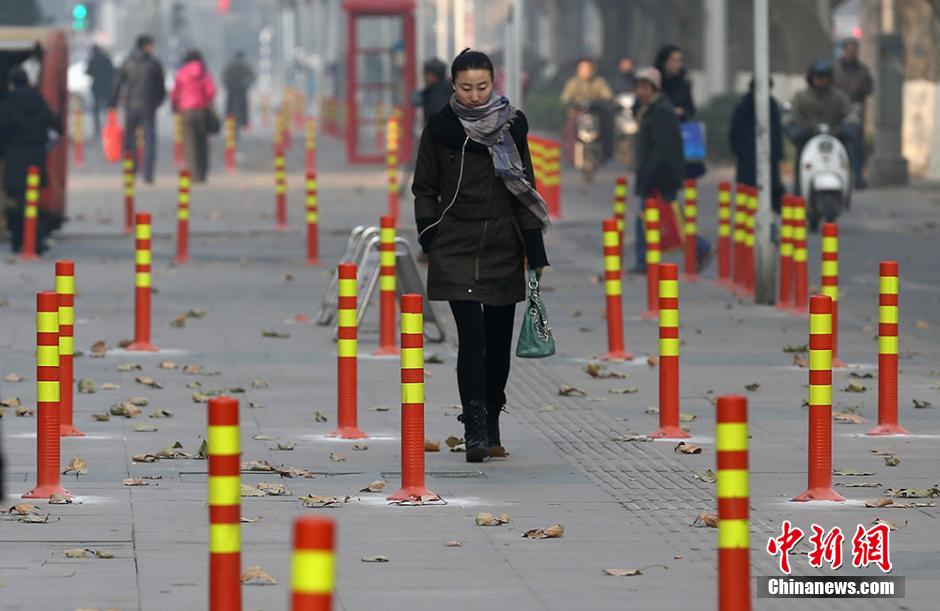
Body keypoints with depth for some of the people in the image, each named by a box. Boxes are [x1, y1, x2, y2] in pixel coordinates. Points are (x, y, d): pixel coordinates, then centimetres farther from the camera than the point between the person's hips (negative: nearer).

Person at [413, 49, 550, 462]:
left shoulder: (511, 126, 4)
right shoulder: (440, 129, -1)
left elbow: (525, 190, 6)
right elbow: (424, 190, 6)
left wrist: (535, 253, 1)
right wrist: (432, 240, -5)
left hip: (503, 246, 2)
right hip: (456, 249, -2)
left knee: (499, 337, 7)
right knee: (472, 335, -13)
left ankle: (492, 421, 22)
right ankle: (475, 431, -14)